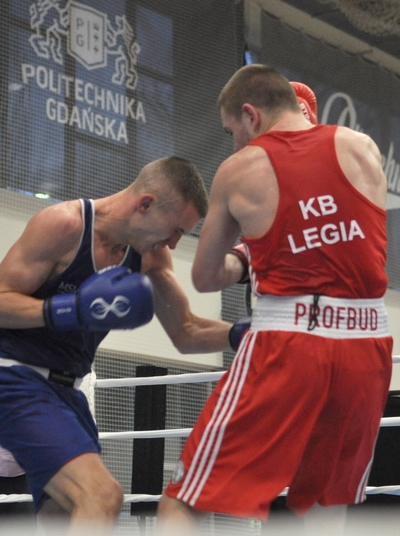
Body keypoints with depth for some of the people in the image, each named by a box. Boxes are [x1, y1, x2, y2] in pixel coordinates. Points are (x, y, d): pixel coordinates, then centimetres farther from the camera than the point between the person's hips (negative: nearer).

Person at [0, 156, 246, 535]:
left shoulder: (150, 255, 4)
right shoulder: (64, 225, -17)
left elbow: (186, 334, 10)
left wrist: (245, 333, -7)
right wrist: (76, 309, -29)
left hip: (63, 386, 9)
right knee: (101, 495, -25)